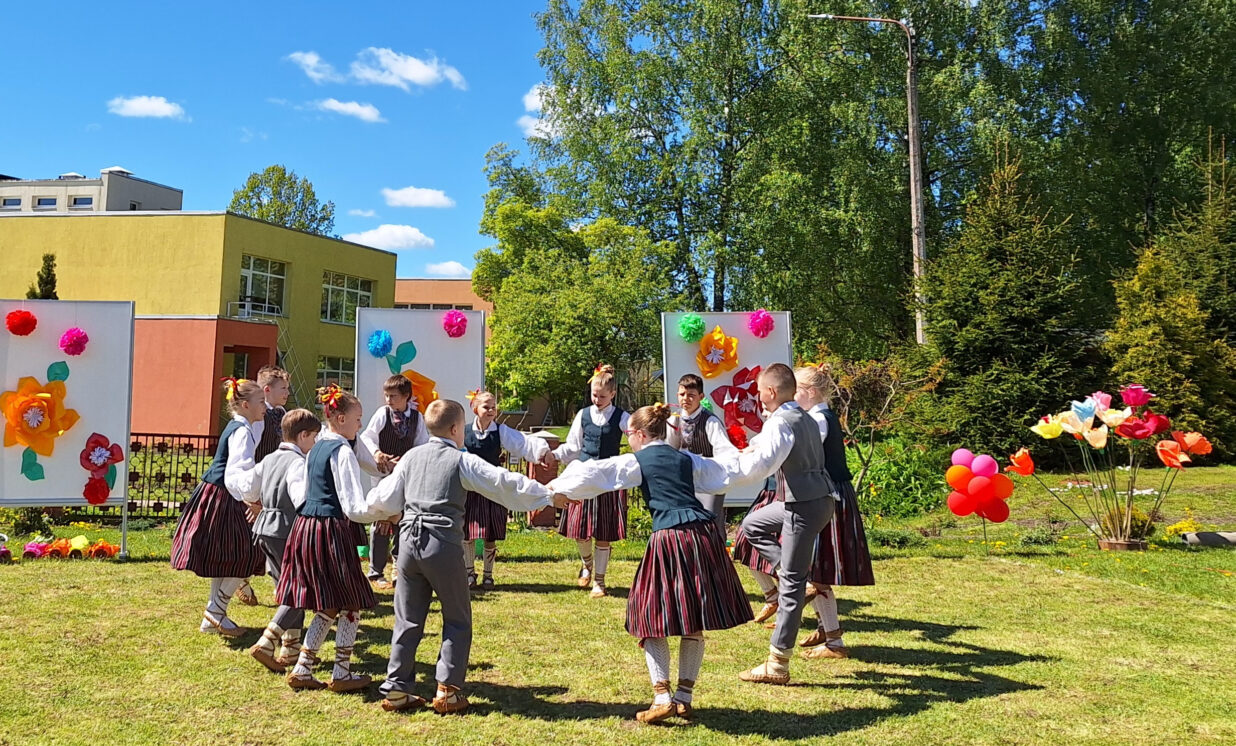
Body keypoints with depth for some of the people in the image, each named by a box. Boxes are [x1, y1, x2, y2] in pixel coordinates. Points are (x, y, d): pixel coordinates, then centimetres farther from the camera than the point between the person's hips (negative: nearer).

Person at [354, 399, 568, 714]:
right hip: (443, 546, -5)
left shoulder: (411, 457, 11)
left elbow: (384, 498, 14)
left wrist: (366, 512, 36)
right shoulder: (462, 461, -2)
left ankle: (396, 689, 16)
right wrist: (550, 495, 5)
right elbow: (506, 483, -3)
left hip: (409, 541, 5)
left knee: (408, 620, 13)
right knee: (458, 619, 9)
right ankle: (448, 690, 5)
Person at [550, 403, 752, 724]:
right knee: (694, 623, 14)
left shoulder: (636, 461, 6)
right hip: (704, 533, 5)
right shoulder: (686, 459, 19)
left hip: (670, 537, -5)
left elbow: (591, 476, 7)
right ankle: (685, 697, 19)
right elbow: (724, 476, 30)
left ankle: (662, 697, 2)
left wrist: (557, 486, 22)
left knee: (653, 617, 8)